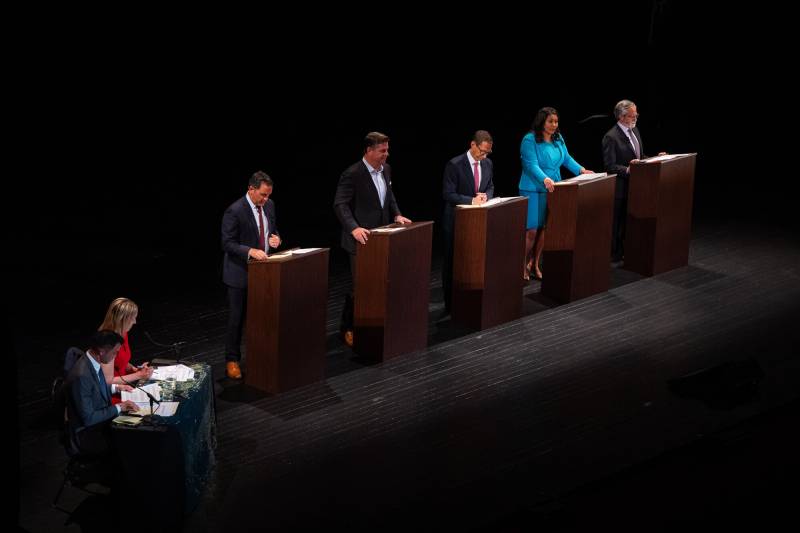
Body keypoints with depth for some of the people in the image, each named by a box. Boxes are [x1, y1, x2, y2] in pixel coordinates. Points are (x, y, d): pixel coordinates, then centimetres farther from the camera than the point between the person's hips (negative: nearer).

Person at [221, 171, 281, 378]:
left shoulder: (269, 205, 3)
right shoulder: (235, 211, -18)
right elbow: (228, 243, -18)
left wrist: (275, 238, -6)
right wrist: (250, 251, -31)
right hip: (240, 272, -6)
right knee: (236, 319, 3)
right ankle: (232, 361, 13)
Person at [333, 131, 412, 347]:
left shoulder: (386, 169, 7)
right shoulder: (352, 174, -16)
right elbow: (340, 205, -19)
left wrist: (397, 215, 5)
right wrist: (354, 228, -30)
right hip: (361, 238, -7)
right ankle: (347, 329, 11)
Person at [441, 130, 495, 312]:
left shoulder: (488, 163, 3)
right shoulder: (454, 165, -15)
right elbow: (448, 194, -17)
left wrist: (486, 195, -9)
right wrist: (472, 200, -25)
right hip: (456, 220, -5)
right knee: (452, 262, 4)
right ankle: (450, 303, 13)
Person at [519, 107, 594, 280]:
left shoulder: (558, 139, 9)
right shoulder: (530, 140, -12)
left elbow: (566, 158, 17)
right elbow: (532, 165, -21)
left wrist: (581, 170, 4)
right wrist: (545, 179, -35)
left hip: (552, 189, 6)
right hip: (533, 190, -6)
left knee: (543, 228, 7)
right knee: (531, 230, -7)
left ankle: (535, 265, 18)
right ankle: (523, 266, 4)